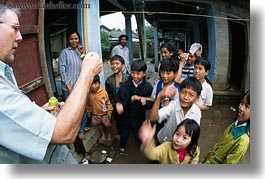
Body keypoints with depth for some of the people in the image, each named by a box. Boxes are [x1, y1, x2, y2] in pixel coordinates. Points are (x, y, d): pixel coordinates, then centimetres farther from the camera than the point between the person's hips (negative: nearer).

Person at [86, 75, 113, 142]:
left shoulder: (103, 92, -24)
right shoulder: (89, 93, -16)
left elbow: (108, 102, -13)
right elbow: (88, 104, 0)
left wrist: (109, 111, -9)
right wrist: (88, 111, 10)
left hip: (104, 113, -2)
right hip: (95, 114, 2)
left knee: (107, 125, 20)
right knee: (99, 125, 23)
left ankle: (109, 134, 47)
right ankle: (103, 135, 47)